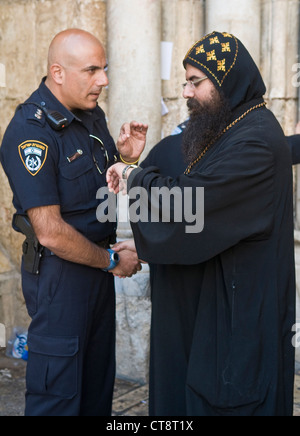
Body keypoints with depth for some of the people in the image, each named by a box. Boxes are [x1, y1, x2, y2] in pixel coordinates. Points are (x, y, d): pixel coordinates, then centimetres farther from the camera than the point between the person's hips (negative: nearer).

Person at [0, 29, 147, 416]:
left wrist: (128, 158, -2)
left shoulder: (92, 114, 7)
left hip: (97, 263, 8)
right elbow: (50, 232, -23)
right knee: (58, 391, 6)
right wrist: (112, 261, -12)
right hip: (59, 272, -8)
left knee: (98, 382, 19)